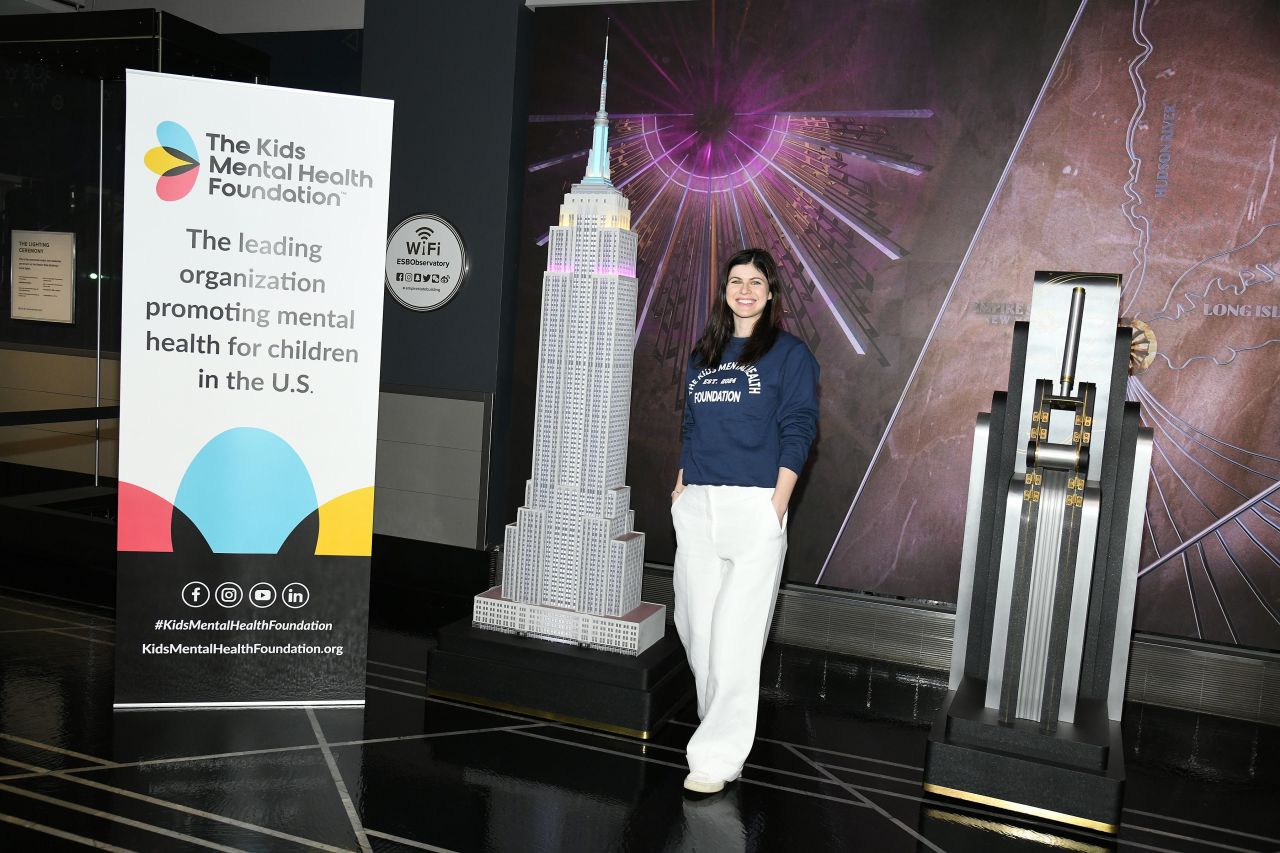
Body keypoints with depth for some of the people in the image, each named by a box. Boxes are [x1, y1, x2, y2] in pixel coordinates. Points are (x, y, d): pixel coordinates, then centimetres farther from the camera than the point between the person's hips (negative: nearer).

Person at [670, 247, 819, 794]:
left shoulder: (789, 354, 2)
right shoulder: (703, 354, 18)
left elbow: (797, 432, -3)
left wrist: (777, 503, -12)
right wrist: (681, 484, 12)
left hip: (755, 506, -5)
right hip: (697, 504, 6)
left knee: (736, 632, -7)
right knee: (695, 621, 7)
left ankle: (719, 757, -3)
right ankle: (718, 723, 26)